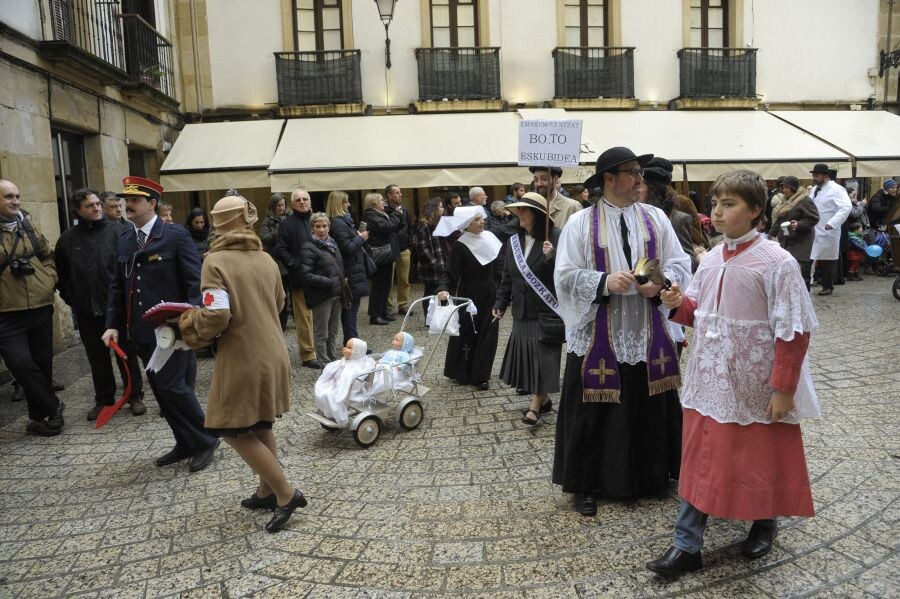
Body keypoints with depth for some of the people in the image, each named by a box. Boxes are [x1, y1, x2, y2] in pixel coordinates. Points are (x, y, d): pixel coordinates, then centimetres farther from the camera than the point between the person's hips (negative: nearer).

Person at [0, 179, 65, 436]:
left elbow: (48, 257, 18)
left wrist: (48, 281, 4)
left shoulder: (28, 227, 9)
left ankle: (39, 417, 24)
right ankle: (53, 408, 7)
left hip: (41, 307, 4)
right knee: (21, 364, -14)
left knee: (42, 364, 9)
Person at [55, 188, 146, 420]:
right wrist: (70, 298, 9)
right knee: (97, 357, 12)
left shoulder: (118, 230, -6)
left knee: (127, 353, 6)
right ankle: (104, 399, 25)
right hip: (86, 310, 3)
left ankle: (135, 396, 17)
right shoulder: (68, 238, 5)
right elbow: (61, 273, 15)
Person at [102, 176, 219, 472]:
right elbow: (117, 286, 14)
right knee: (161, 390, 11)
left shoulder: (176, 235, -7)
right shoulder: (124, 240, 12)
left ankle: (205, 440, 10)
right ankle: (186, 443, 24)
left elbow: (195, 282, -11)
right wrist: (113, 324, 6)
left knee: (173, 387, -8)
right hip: (142, 332, 7)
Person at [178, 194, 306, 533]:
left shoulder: (216, 262, -15)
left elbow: (216, 316, -21)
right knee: (260, 427, 20)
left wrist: (189, 326, -1)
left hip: (243, 360, -7)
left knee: (234, 431, 5)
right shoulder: (266, 259, 5)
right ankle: (267, 491, 30)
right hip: (273, 355, 7)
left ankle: (287, 494, 5)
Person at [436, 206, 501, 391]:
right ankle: (462, 374, 20)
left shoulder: (489, 237, 1)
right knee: (468, 336, 4)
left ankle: (479, 375, 19)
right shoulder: (461, 245, -14)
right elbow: (450, 272, -19)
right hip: (469, 297, -5)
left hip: (489, 295, 5)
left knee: (487, 336, 6)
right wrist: (443, 289, -36)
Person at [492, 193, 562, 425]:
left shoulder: (555, 237, -10)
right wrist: (500, 303, 10)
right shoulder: (514, 241, 9)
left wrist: (551, 257, -29)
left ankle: (535, 406, 4)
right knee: (525, 354, 9)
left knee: (542, 355, -3)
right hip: (522, 310, 6)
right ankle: (544, 399, 24)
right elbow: (507, 275, 14)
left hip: (546, 310, -6)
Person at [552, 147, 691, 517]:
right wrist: (605, 281, -21)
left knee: (649, 407, 12)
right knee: (595, 411, 4)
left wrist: (661, 283, -16)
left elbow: (680, 264, 4)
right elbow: (565, 276, -7)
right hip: (598, 335, -3)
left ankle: (651, 476, 31)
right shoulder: (580, 223, -4)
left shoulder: (656, 218, 5)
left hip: (647, 333, 3)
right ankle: (587, 484, 19)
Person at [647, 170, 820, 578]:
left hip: (755, 386, -5)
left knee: (761, 457, 15)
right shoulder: (711, 259, 3)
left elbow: (792, 331, -15)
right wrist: (679, 304, -9)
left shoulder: (777, 263, -16)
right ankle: (686, 546, 16)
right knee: (699, 459, 8)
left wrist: (783, 389, -16)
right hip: (709, 379, 6)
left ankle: (764, 522, 42)